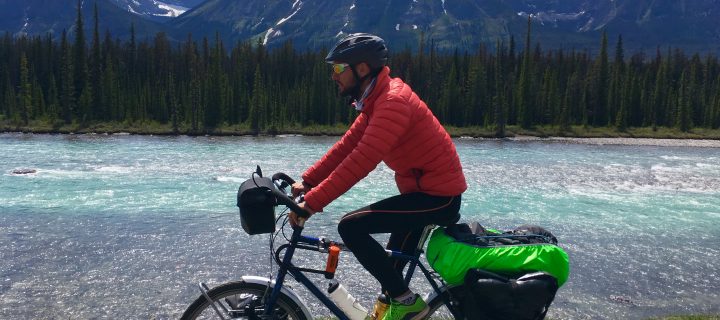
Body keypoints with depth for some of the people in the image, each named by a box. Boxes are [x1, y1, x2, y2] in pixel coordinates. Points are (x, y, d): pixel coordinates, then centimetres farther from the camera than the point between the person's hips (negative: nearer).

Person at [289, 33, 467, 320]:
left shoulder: (393, 101, -23)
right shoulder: (376, 100, 9)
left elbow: (361, 161, -31)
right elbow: (346, 145, 8)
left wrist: (311, 203, -30)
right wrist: (307, 182, 1)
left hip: (438, 197, -10)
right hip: (423, 191, 10)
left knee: (351, 227, -17)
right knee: (393, 262, 22)